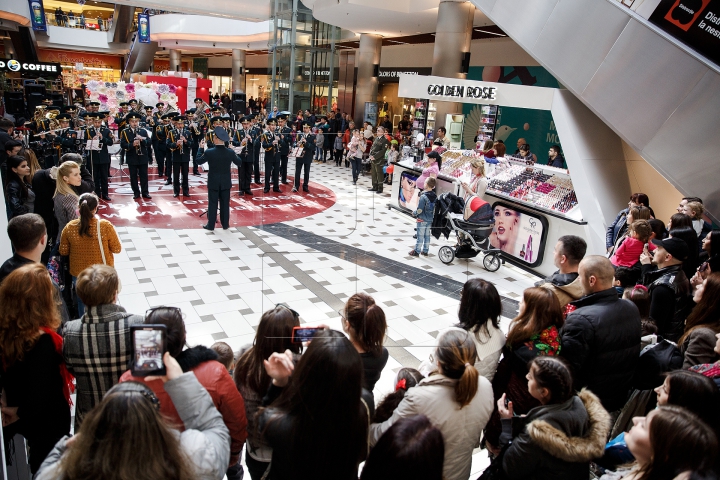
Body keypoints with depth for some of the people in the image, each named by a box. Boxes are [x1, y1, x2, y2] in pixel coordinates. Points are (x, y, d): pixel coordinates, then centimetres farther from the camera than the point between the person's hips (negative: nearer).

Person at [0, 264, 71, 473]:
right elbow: (39, 397, -30)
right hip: (49, 424, -7)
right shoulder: (43, 341, -33)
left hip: (24, 422, 7)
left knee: (38, 464, 28)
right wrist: (20, 413, -12)